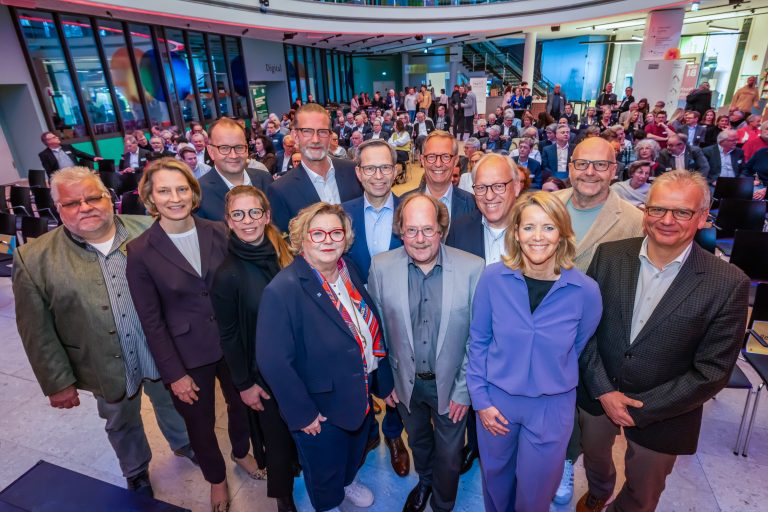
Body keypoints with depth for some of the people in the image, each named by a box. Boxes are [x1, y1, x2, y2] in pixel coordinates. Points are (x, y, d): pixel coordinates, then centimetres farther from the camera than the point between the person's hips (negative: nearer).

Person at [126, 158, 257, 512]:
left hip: (232, 342, 2)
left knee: (241, 403, 22)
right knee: (200, 421, 17)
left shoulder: (219, 232, -6)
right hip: (187, 353, -2)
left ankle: (242, 451, 55)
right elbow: (151, 322, -10)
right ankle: (216, 478, 47)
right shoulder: (140, 252, -12)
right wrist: (174, 373, -9)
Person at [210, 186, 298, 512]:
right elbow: (229, 336, -11)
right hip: (263, 372, -4)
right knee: (277, 435, 15)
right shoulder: (228, 275, -20)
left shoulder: (285, 254, -7)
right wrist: (244, 383, -6)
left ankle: (298, 468, 54)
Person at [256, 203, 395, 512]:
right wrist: (302, 413, -18)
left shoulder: (348, 272, -7)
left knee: (354, 454, 33)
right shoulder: (283, 290, -28)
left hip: (360, 396, 6)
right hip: (320, 410, -6)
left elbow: (372, 329, 1)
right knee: (324, 471, 24)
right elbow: (272, 361, -25)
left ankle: (348, 482, 65)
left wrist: (384, 382, 6)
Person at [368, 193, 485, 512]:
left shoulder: (472, 268, -20)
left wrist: (464, 389, -9)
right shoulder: (381, 267, -15)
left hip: (450, 383, -2)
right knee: (417, 443, 29)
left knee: (448, 455, 21)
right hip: (406, 381, 2)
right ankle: (424, 482, 63)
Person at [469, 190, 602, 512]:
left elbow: (578, 348, 0)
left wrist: (552, 378, 7)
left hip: (551, 407, 0)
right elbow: (478, 341, -5)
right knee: (495, 476, 25)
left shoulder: (586, 291, -16)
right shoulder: (493, 278, -15)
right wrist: (480, 398, -6)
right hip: (496, 398, 1)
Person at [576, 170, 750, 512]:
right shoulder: (609, 255, -10)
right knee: (594, 459, 28)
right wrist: (603, 390, -13)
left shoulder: (729, 284, -16)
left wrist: (641, 409, -15)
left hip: (662, 415, -2)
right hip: (597, 395, 2)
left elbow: (712, 372, -14)